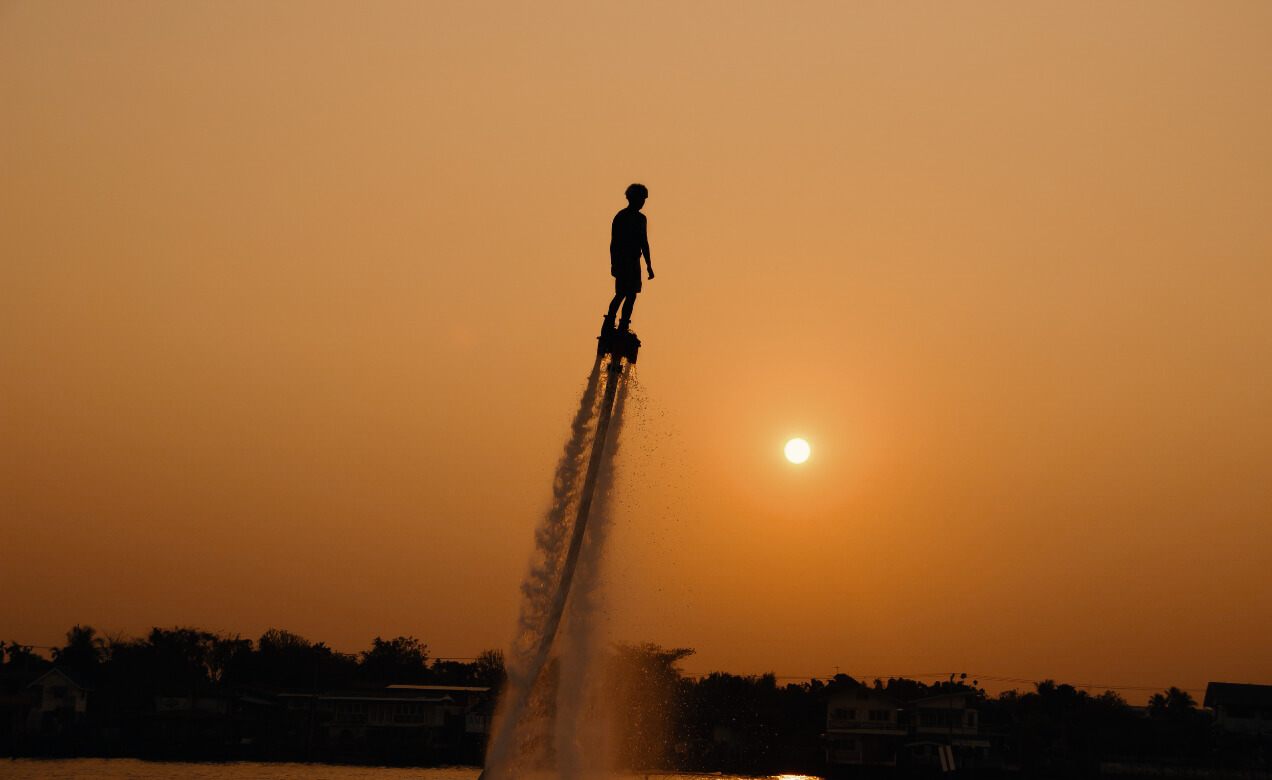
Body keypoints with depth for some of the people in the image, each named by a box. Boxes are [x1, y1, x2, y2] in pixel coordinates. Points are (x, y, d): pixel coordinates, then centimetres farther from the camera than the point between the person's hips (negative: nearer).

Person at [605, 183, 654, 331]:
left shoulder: (641, 218, 16)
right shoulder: (621, 217, -5)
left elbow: (644, 243, 22)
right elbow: (614, 242, -8)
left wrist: (649, 266, 19)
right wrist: (613, 264, -14)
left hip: (634, 262, 7)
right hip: (622, 262, -7)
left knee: (632, 295, 2)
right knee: (622, 294, -12)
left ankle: (623, 327, 5)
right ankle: (609, 322, 0)